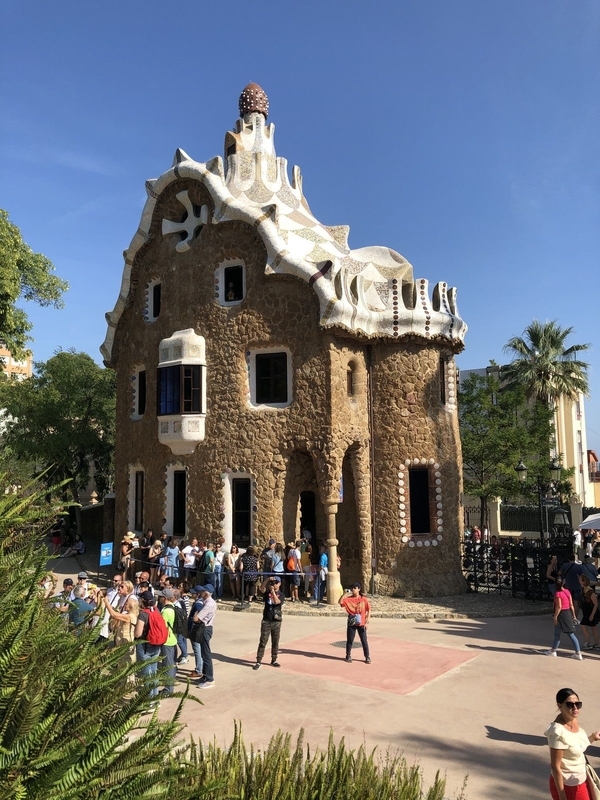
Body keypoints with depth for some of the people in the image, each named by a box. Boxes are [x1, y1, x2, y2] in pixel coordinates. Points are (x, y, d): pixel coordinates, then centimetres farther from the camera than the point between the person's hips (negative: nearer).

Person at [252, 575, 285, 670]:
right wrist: (268, 579, -32)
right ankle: (258, 661, 3)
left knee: (275, 642, 9)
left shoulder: (281, 595, -1)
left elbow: (277, 601, -21)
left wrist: (273, 591, -25)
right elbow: (262, 588, -20)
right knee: (263, 641, -1)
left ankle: (274, 660, 23)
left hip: (276, 621, 0)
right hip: (266, 620, 0)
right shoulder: (267, 592, 3)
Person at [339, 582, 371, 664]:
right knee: (349, 640, 8)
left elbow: (368, 610, 0)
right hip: (351, 623, 1)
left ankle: (367, 657, 15)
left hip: (361, 624, -1)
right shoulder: (349, 599, -2)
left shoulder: (363, 599, -4)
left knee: (364, 641, 4)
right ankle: (348, 656, 24)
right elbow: (340, 601, -16)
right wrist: (345, 594, -17)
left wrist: (367, 621, -6)